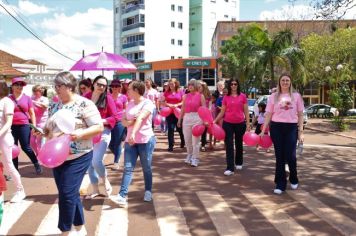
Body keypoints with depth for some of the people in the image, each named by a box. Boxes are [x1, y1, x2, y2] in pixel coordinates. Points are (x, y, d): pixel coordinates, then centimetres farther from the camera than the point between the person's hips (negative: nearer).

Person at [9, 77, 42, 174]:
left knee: (26, 147, 2)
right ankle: (15, 169, 19)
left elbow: (32, 113, 6)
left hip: (24, 126, -2)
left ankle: (36, 164, 24)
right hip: (11, 126, 2)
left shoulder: (27, 98, 3)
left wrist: (34, 126, 1)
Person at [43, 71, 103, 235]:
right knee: (70, 194, 14)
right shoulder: (54, 106, 10)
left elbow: (99, 127, -13)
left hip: (77, 158, -7)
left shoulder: (84, 104, -10)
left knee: (67, 194, -6)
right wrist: (42, 132, -2)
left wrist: (81, 133, -27)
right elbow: (49, 129, 19)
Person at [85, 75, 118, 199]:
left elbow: (115, 117, -7)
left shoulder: (107, 98, -5)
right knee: (89, 163, 8)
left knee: (96, 161, -13)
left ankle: (106, 181, 18)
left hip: (103, 132, -4)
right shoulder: (87, 96, 3)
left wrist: (100, 121, -17)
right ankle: (95, 190, 25)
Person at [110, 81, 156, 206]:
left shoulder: (148, 103, -9)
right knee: (128, 168, -3)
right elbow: (123, 120, 10)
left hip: (146, 140, -5)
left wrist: (133, 132, -39)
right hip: (130, 140, 5)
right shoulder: (129, 104, 12)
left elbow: (140, 118, -25)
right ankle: (122, 196, -9)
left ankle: (148, 192, 25)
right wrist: (129, 122, -13)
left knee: (146, 168, 7)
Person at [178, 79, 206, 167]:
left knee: (195, 140, -2)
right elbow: (183, 109, 14)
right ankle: (189, 156, 30)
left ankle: (195, 159, 7)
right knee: (187, 139, 10)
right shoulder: (186, 96, 10)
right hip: (186, 118, 4)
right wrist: (179, 119, 13)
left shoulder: (200, 96, 0)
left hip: (197, 118, -4)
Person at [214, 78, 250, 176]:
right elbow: (222, 112, 5)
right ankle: (230, 168, -3)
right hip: (228, 123, 0)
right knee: (229, 145, -3)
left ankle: (239, 163, 35)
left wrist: (248, 124, -1)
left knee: (239, 144, 15)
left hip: (240, 123, 0)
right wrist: (214, 121, -4)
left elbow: (246, 111, 2)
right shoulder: (226, 97, 2)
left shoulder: (243, 96, -1)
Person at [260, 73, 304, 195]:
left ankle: (293, 179, 25)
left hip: (291, 127, 0)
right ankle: (280, 184, 13)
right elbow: (268, 114, 5)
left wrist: (300, 132, 0)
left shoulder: (296, 95, 6)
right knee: (279, 156, 4)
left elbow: (300, 115, 7)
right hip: (276, 127, 1)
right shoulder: (273, 96, 6)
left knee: (290, 156, -3)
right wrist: (263, 130, -1)